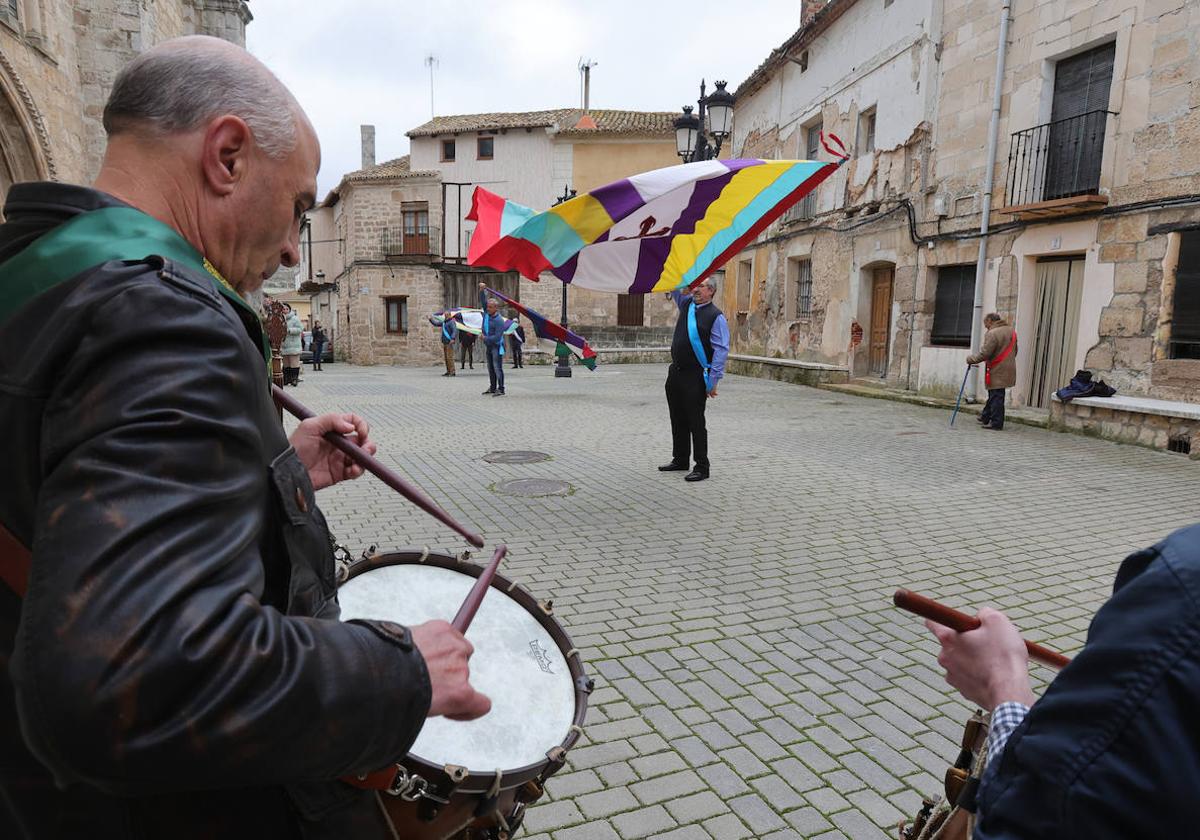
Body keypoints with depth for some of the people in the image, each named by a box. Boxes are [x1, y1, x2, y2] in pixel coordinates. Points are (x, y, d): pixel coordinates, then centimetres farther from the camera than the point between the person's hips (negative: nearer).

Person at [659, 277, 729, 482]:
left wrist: (713, 381, -16)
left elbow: (721, 350, -12)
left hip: (695, 377, -7)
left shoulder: (716, 316, -9)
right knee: (678, 419, 16)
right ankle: (680, 459, 30)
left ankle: (702, 468, 6)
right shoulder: (686, 304, 11)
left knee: (695, 422, -3)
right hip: (675, 372, 7)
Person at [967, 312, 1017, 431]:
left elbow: (984, 354, -21)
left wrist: (970, 359, -7)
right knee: (993, 395, 18)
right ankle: (985, 417, 30)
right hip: (1008, 369, 9)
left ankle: (996, 423, 1)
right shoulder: (1011, 330, 11)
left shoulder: (992, 334, -18)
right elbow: (1014, 351, 20)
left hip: (997, 371, -9)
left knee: (996, 396, -3)